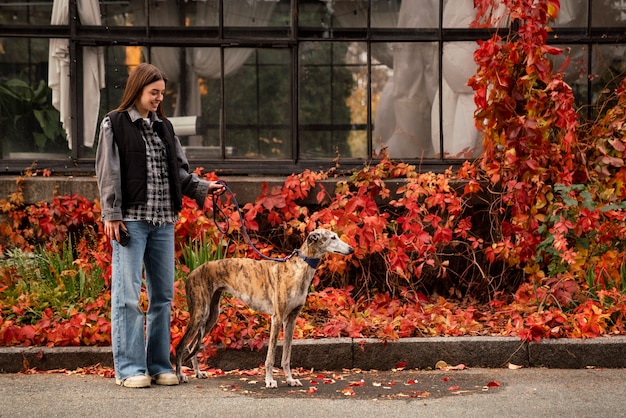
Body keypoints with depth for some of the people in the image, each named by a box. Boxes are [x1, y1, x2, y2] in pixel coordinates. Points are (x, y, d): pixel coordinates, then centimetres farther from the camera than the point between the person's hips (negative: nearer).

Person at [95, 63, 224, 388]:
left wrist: (204, 188, 1)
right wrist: (112, 215, -11)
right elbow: (108, 172, -4)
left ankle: (159, 365, 14)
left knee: (163, 294, 7)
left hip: (163, 221, 6)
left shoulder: (164, 127, 16)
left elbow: (180, 171, 17)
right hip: (131, 219, -6)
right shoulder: (114, 125, 1)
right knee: (128, 294, -6)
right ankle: (129, 368, -2)